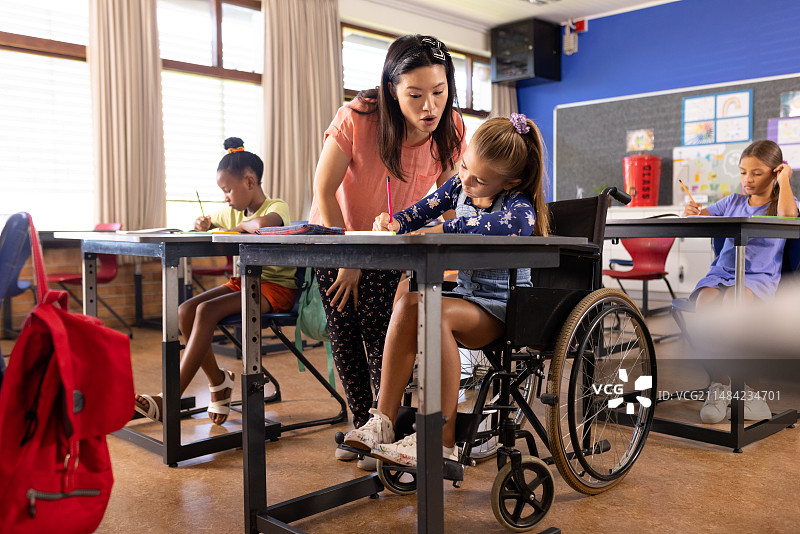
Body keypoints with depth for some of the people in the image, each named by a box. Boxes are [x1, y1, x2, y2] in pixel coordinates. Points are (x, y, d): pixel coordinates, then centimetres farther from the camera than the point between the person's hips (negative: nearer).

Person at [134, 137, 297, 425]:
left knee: (206, 311, -26)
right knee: (185, 310, -14)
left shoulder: (277, 207, -10)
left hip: (276, 287, -8)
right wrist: (203, 224, 9)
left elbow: (264, 225, -36)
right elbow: (206, 222, 33)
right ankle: (217, 380, 1)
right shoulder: (232, 213, 15)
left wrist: (243, 224, -15)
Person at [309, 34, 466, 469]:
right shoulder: (357, 119, -29)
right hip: (336, 232, 0)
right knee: (344, 335, 2)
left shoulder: (451, 133, -20)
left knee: (381, 335, -11)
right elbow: (324, 191, -18)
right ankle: (361, 425, 19)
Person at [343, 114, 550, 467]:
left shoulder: (519, 203, -16)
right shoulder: (459, 185, 6)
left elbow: (512, 222, -40)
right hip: (466, 293, 6)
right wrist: (394, 223, -8)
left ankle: (440, 441, -29)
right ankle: (383, 421, -22)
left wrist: (440, 230, -37)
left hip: (503, 307, -6)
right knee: (407, 305, -24)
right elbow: (422, 210, 16)